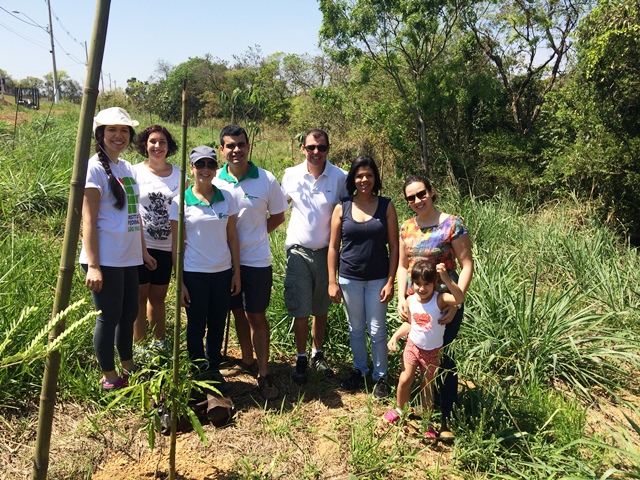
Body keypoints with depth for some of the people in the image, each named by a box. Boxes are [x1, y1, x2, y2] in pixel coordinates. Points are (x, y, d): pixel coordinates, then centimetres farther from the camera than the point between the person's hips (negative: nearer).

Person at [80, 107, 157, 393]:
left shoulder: (127, 168, 13)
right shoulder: (95, 167, -9)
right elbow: (88, 221, -14)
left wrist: (143, 251, 18)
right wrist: (92, 265, -19)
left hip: (129, 259, 8)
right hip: (106, 259, -7)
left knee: (129, 314, 16)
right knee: (109, 317, 3)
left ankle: (128, 370, 33)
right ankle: (110, 379, 19)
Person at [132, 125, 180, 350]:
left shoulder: (179, 174, 5)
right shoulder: (135, 172, -2)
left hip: (167, 247, 3)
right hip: (141, 245, -3)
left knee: (158, 297, 15)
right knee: (140, 296, 4)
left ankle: (160, 343, 28)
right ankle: (139, 347, 14)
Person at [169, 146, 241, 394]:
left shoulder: (226, 198, 2)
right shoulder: (180, 201, -5)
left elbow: (232, 237, 6)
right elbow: (176, 244, -3)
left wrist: (237, 272, 3)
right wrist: (179, 282, -5)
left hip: (222, 272, 2)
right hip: (194, 274, -2)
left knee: (217, 326, 13)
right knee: (196, 327, 11)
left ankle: (214, 370, 31)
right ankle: (199, 373, 28)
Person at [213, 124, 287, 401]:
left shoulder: (266, 180, -8)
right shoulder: (214, 181, -4)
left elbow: (277, 216, 3)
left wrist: (254, 236, -6)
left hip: (256, 260, -2)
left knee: (256, 316, 2)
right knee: (238, 313, 16)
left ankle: (264, 374, 14)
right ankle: (247, 361, 35)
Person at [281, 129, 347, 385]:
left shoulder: (340, 178, -8)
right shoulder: (291, 175, -3)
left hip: (326, 252, 0)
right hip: (298, 251, 0)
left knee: (321, 309, 13)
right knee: (300, 310, 2)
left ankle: (317, 354, 32)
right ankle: (301, 359, 20)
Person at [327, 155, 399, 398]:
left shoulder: (386, 206, -3)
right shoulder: (342, 208, -1)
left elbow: (393, 246, -3)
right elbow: (333, 246, 1)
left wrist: (390, 282, -7)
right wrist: (332, 282, -2)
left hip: (377, 279, -1)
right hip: (349, 278, 2)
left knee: (377, 330, 6)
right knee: (355, 328, 15)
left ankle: (380, 376, 24)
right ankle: (359, 370, 34)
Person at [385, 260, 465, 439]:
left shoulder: (439, 300, -26)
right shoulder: (410, 300, -12)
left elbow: (460, 298, -47)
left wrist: (446, 278, -57)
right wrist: (395, 337, -5)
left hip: (432, 351, -3)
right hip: (412, 346, 3)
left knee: (427, 386, 12)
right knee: (405, 380, 5)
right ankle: (399, 410, 32)